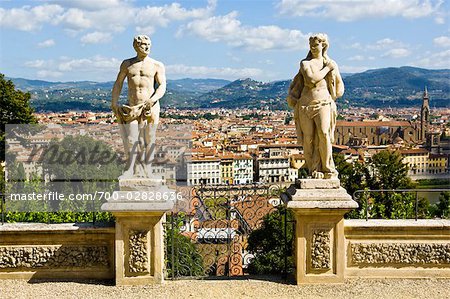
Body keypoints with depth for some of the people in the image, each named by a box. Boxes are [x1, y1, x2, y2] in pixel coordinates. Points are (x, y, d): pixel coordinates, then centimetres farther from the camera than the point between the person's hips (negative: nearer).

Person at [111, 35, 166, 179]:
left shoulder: (157, 66, 4)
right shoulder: (127, 64, 12)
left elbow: (162, 86, -3)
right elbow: (118, 83, 14)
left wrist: (153, 99, -21)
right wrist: (114, 103, 4)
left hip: (150, 106, -1)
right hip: (132, 107, 2)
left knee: (148, 139, -1)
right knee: (130, 139, -2)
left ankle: (147, 171, 6)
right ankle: (130, 169, 11)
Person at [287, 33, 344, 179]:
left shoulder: (331, 64, 12)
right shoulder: (305, 63, 7)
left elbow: (339, 85, 23)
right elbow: (311, 79, -12)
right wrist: (327, 69, -4)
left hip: (323, 104, 0)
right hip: (305, 105, 0)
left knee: (324, 134, -18)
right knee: (308, 138, -4)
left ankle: (328, 169, -10)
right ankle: (314, 170, 5)